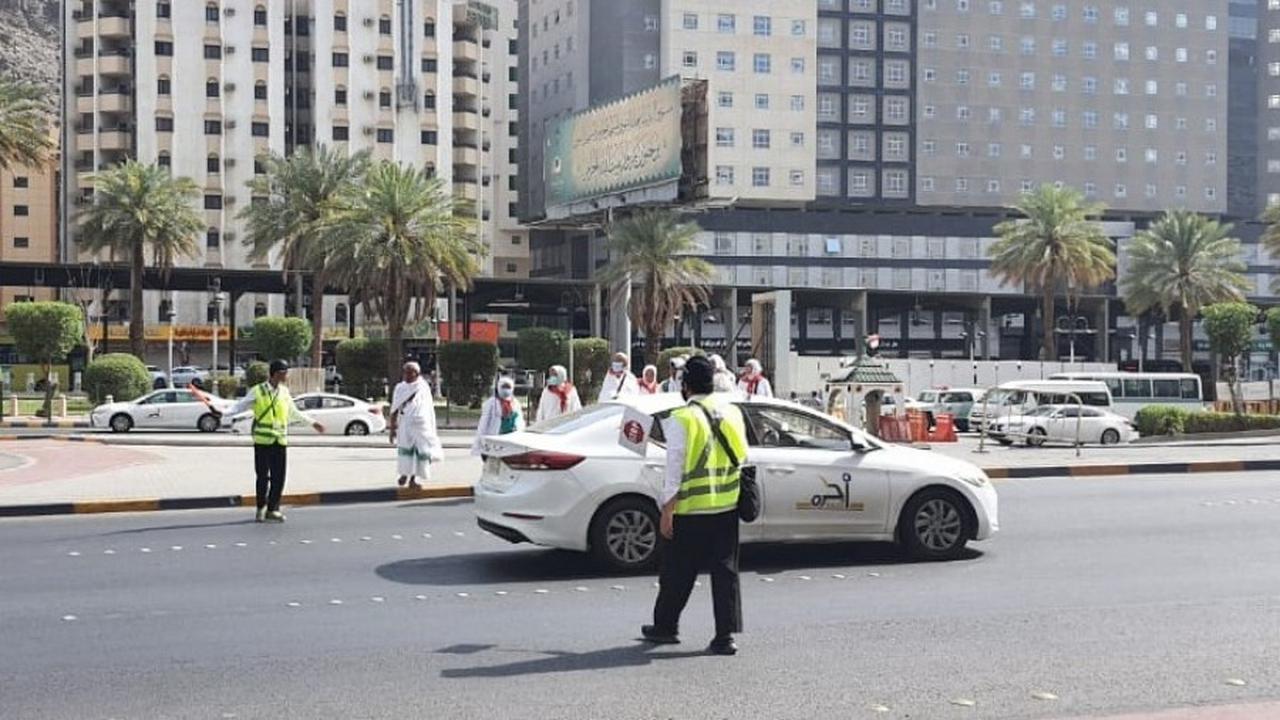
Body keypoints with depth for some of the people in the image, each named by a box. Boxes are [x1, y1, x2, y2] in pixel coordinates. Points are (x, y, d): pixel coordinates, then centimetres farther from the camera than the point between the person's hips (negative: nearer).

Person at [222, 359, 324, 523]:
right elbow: (240, 406, -1)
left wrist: (312, 422, 29)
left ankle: (272, 509, 12)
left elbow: (294, 413, 23)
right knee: (263, 476, 1)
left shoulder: (284, 392, 9)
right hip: (262, 440, -4)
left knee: (278, 477, 2)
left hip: (280, 440, 4)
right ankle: (261, 508, 16)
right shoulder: (257, 392, -3)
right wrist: (223, 412, -18)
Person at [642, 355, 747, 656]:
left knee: (678, 572, 10)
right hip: (727, 507, 5)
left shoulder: (682, 419, -12)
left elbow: (675, 467, -13)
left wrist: (667, 511, -8)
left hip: (690, 510, -5)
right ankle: (726, 635, 2)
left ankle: (665, 626, 25)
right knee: (725, 571, 6)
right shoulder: (733, 413, 7)